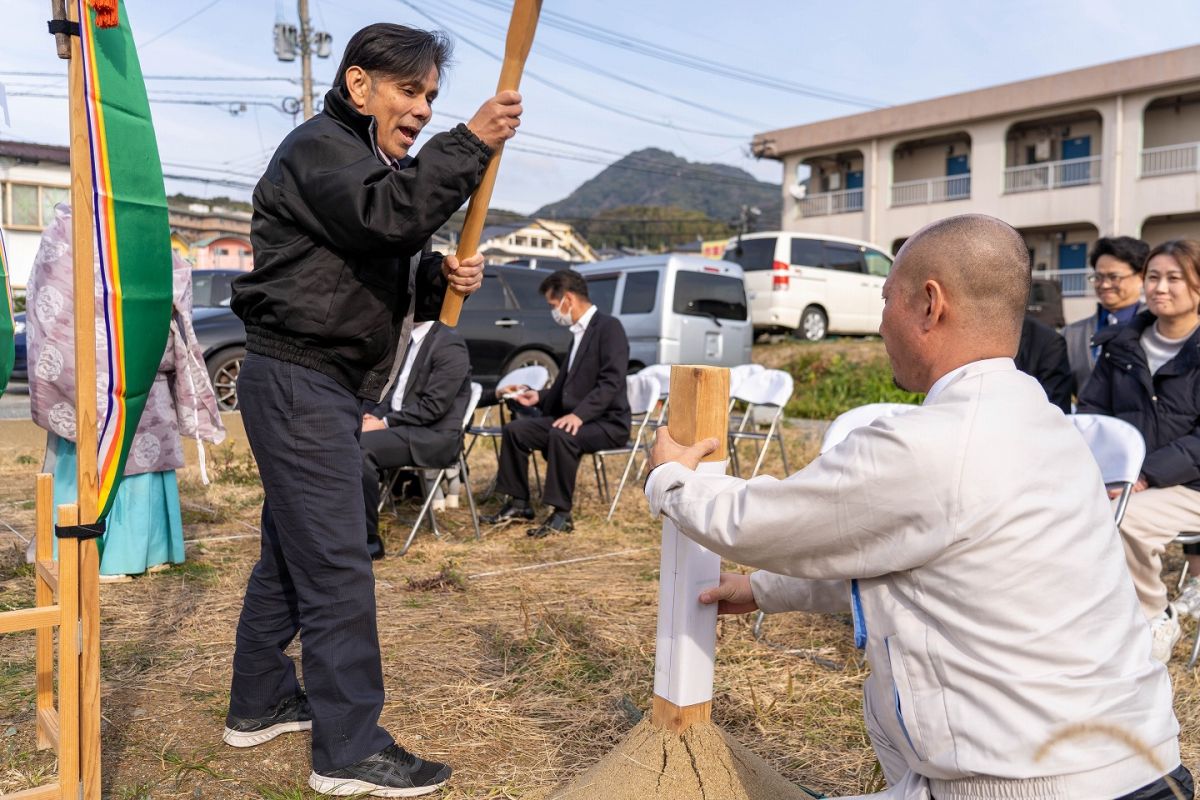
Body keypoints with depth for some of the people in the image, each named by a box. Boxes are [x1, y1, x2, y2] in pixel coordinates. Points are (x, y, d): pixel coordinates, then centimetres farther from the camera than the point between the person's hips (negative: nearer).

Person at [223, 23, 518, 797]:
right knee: (336, 565, -10)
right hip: (298, 382, -10)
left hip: (327, 386, 10)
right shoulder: (319, 148, -10)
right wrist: (472, 143, -29)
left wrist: (441, 274, -1)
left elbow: (388, 267, 19)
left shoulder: (376, 164, 21)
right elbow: (387, 217, -29)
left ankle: (260, 704, 29)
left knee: (291, 552, 16)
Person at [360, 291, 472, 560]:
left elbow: (433, 406, -18)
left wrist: (385, 422, -17)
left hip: (434, 437, -9)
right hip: (403, 427, 9)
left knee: (362, 448, -27)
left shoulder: (449, 344, -13)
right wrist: (376, 415, 0)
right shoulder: (410, 338, 15)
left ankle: (368, 540, -18)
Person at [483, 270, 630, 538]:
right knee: (515, 430, -2)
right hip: (575, 417, 9)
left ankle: (561, 514, -24)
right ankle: (518, 503, 7)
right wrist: (538, 397, 12)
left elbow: (611, 382, -23)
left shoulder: (609, 327, -11)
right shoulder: (580, 332, 18)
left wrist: (579, 414, -31)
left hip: (607, 422, -9)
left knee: (561, 435, -36)